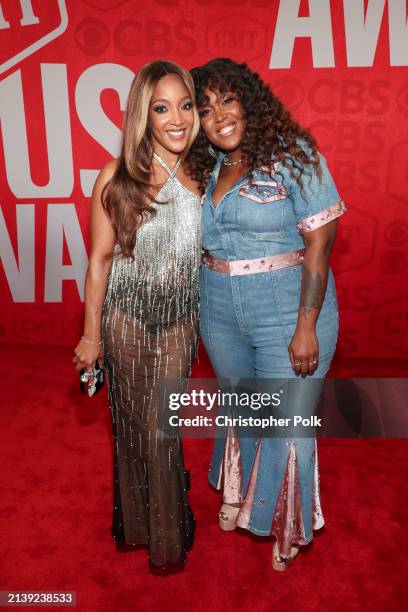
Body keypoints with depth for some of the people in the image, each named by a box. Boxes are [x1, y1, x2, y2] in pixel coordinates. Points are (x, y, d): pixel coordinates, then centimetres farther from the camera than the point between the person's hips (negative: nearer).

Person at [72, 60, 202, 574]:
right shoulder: (118, 177, -11)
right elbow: (100, 260, -6)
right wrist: (90, 334, -2)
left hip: (180, 319, 2)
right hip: (128, 316, -2)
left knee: (164, 426, 13)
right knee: (134, 424, 12)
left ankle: (168, 535, 40)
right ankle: (136, 522, 40)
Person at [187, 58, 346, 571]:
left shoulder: (292, 155, -10)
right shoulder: (205, 170, 7)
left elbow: (318, 243, -14)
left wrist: (307, 326, -18)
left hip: (287, 311, -5)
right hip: (221, 314, 5)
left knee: (288, 422, 6)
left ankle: (285, 525, 34)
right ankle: (237, 491, 49)